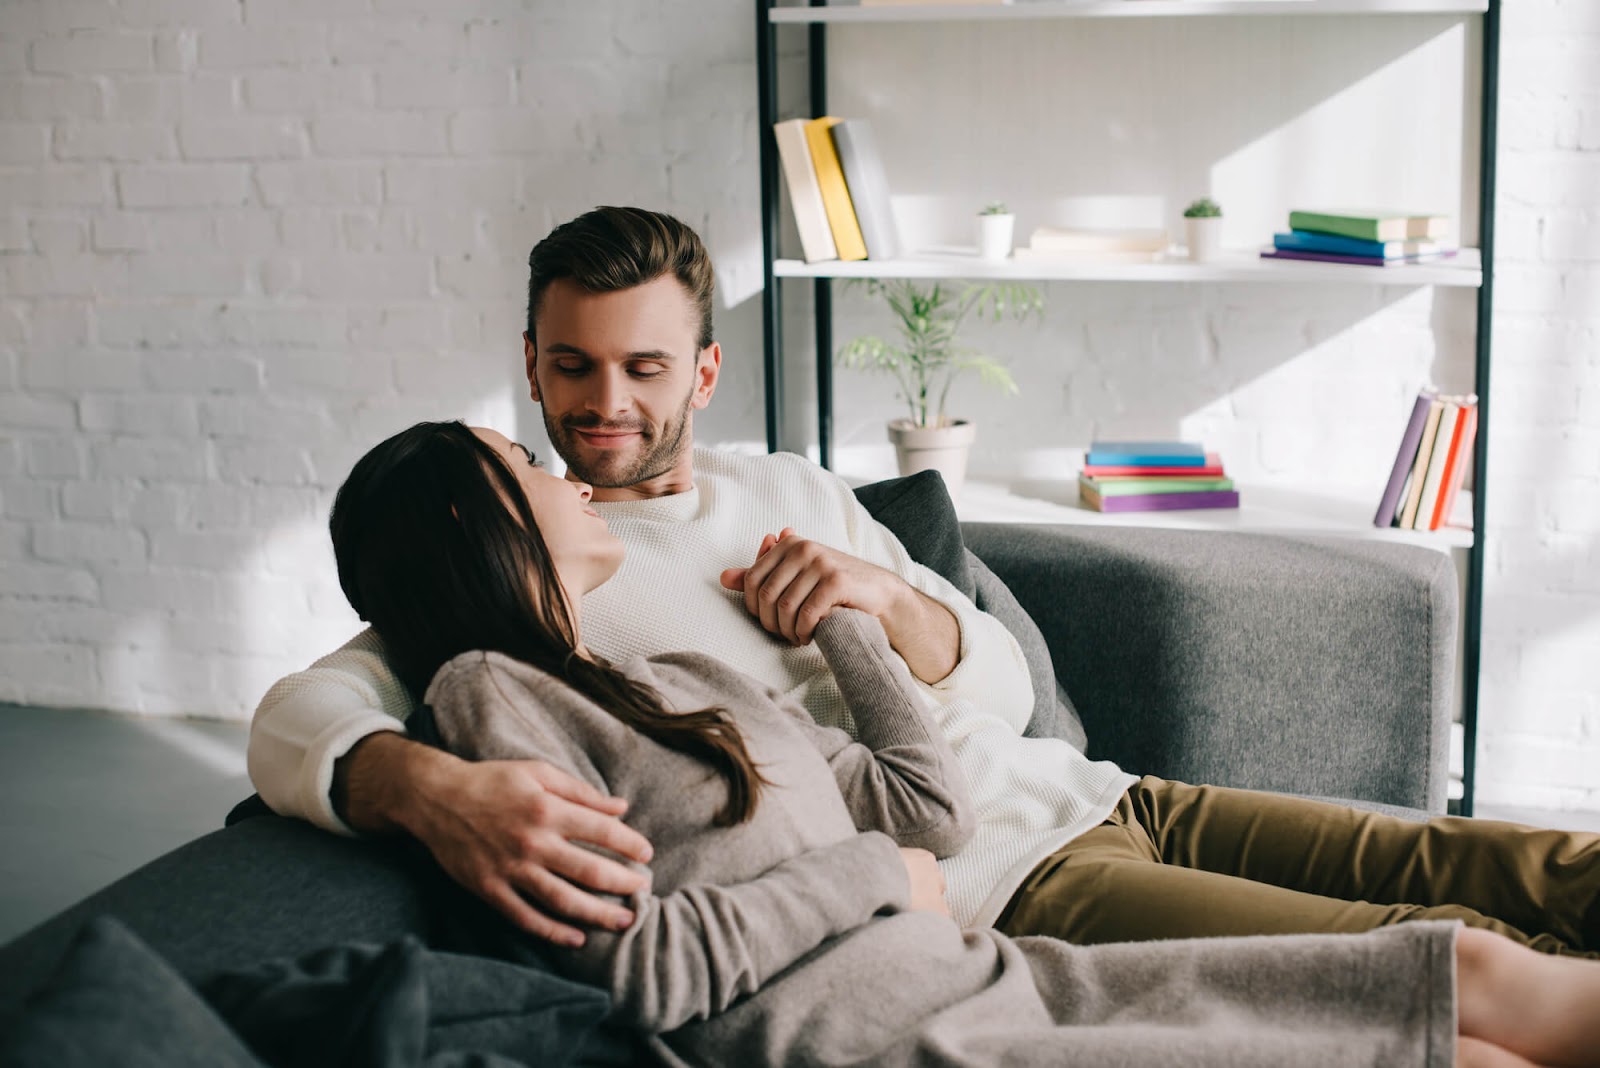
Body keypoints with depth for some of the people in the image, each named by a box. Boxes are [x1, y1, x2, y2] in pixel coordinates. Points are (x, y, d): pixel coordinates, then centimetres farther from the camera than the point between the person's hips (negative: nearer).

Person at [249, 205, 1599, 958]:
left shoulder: (796, 491, 18)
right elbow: (297, 716, -12)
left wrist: (890, 600, -6)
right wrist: (435, 787, -35)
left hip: (1086, 792, 7)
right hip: (989, 883, -7)